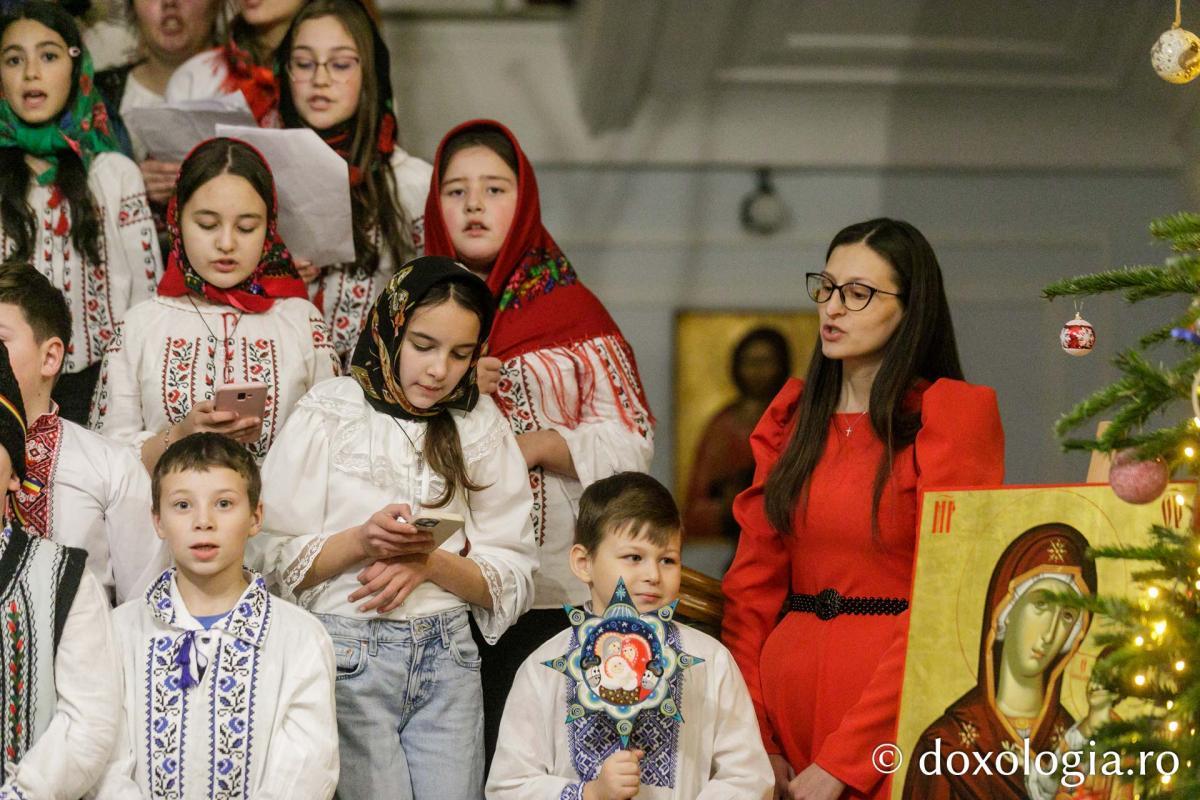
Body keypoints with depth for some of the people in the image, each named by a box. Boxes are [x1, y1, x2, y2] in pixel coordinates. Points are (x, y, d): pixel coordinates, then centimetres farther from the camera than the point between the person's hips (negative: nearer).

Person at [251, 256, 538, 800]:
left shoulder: (479, 424, 9)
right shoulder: (330, 413, 1)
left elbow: (514, 576, 5)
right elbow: (274, 560, -3)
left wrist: (430, 562, -11)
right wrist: (361, 541, -18)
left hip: (447, 654, 3)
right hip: (347, 648, -3)